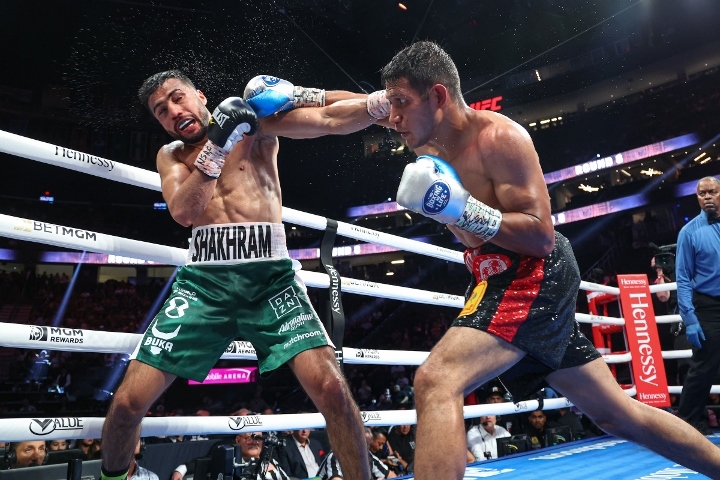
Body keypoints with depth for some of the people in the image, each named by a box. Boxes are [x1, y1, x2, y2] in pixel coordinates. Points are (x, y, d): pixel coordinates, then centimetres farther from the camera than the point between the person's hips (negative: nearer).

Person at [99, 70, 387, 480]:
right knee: (129, 400, 0)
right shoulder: (172, 155, 17)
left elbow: (330, 120, -3)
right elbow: (183, 212, -3)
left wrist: (384, 101, -18)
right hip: (204, 279, 3)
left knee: (330, 387, -19)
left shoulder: (254, 121, 10)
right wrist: (217, 143, -10)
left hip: (271, 274, -2)